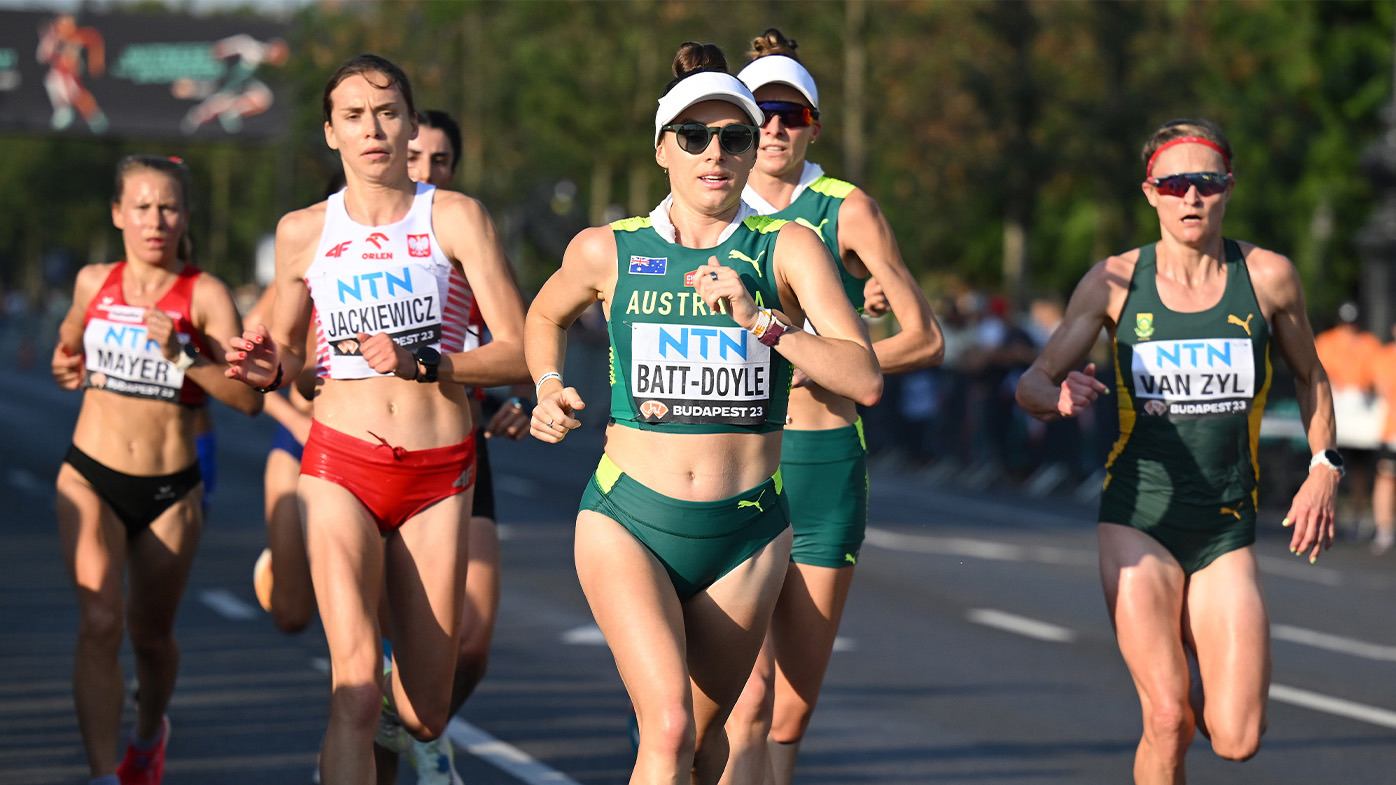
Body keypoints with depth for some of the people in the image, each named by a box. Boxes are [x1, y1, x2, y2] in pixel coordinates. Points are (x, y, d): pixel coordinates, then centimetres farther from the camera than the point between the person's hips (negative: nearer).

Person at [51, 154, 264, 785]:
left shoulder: (204, 295, -7)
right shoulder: (94, 283, 3)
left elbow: (250, 397, -16)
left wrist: (180, 356, -26)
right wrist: (65, 366, 4)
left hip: (170, 489, -1)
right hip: (91, 477, 1)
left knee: (150, 633, 14)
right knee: (100, 622, -20)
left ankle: (149, 732, 46)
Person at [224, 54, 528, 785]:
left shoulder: (455, 218, 0)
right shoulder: (302, 232, 6)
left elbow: (520, 353, -4)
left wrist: (421, 362, -17)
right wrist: (269, 369, -3)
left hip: (437, 475, 0)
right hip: (341, 463, 0)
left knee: (424, 716, 9)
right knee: (356, 692, -21)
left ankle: (400, 666, 46)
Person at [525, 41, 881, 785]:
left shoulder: (788, 249, -2)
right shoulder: (606, 251, 1)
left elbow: (865, 379, -13)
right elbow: (546, 314, 25)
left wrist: (762, 323, -21)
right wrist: (549, 387, 8)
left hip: (745, 533, 1)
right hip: (629, 519, -1)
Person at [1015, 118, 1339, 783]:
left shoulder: (1268, 277, 1)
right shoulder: (1116, 280, -1)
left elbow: (1309, 375, 18)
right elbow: (1032, 383, 4)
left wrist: (1323, 467, 6)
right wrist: (1060, 397, -19)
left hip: (1227, 529, 1)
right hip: (1138, 521, -1)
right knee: (1168, 722, -17)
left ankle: (1190, 647, 27)